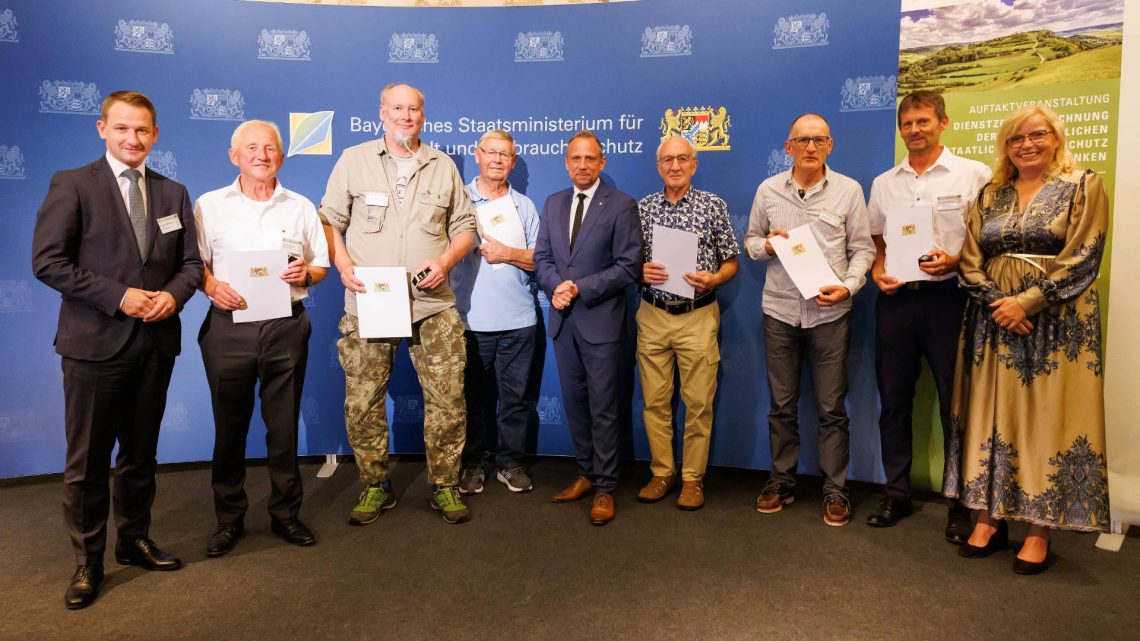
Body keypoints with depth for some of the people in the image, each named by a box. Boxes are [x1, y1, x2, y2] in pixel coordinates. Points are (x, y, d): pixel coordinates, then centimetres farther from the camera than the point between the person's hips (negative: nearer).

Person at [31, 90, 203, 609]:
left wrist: (173, 295, -11)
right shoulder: (72, 185, -3)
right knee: (87, 460, 5)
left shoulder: (173, 193, 10)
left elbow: (191, 261, 10)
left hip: (156, 342, 4)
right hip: (95, 343, -4)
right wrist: (118, 296, -18)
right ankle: (87, 562, 20)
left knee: (141, 452, 16)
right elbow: (47, 261, -10)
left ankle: (135, 541, 31)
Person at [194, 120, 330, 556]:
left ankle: (285, 514, 21)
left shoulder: (301, 207, 10)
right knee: (229, 427, 7)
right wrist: (211, 286, -14)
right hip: (228, 327, 0)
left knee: (284, 426, 7)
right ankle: (228, 519, 22)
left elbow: (321, 266, 12)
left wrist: (306, 273, -10)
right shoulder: (209, 206, 6)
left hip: (286, 328, 1)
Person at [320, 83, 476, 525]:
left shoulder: (443, 166, 12)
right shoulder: (354, 160, 7)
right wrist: (343, 264, -8)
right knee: (362, 402, 2)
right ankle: (375, 487, 20)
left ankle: (445, 487, 15)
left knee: (448, 398, -2)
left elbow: (464, 226, 14)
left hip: (433, 304, 1)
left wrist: (446, 260, -5)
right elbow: (330, 220, 9)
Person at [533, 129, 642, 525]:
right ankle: (586, 474, 28)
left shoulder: (621, 206, -6)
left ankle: (604, 489, 13)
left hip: (600, 320, -5)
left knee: (603, 408, 2)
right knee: (574, 402, 14)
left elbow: (629, 267, -11)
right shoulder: (553, 204, 11)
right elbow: (542, 258, 10)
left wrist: (580, 288, -16)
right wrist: (555, 287, -11)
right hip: (563, 319, 5)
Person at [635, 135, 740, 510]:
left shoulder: (714, 205, 1)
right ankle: (661, 473, 23)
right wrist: (641, 271, -11)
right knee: (655, 401, 8)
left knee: (698, 403, 3)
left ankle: (692, 478, 18)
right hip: (652, 316, 2)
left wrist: (713, 279, -16)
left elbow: (731, 262, 4)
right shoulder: (642, 208, 7)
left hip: (699, 316, -2)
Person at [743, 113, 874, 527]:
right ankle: (781, 481, 25)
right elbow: (750, 240, 13)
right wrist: (766, 245, -10)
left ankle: (835, 491, 18)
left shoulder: (849, 190, 1)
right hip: (779, 310, 2)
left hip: (829, 312, -1)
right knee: (781, 405, 11)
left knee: (831, 408, 5)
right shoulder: (768, 190, 5)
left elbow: (862, 248, 3)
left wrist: (849, 286, -13)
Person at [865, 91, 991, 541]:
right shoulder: (883, 183, 12)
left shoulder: (973, 175, 0)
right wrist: (877, 272, -1)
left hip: (947, 297, -4)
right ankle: (896, 494, 23)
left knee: (956, 403, 2)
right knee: (893, 401, 9)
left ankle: (961, 504, 16)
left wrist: (954, 260, -17)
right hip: (895, 299, 4)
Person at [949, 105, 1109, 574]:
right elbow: (970, 262, 5)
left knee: (1048, 419, 0)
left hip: (1055, 321, -3)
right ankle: (990, 518, 14)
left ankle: (1040, 531, 9)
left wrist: (1026, 302, -16)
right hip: (994, 320, 4)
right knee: (992, 417, 5)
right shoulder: (989, 195, 12)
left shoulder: (1084, 186, 1)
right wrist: (997, 303, -10)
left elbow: (1082, 259, -9)